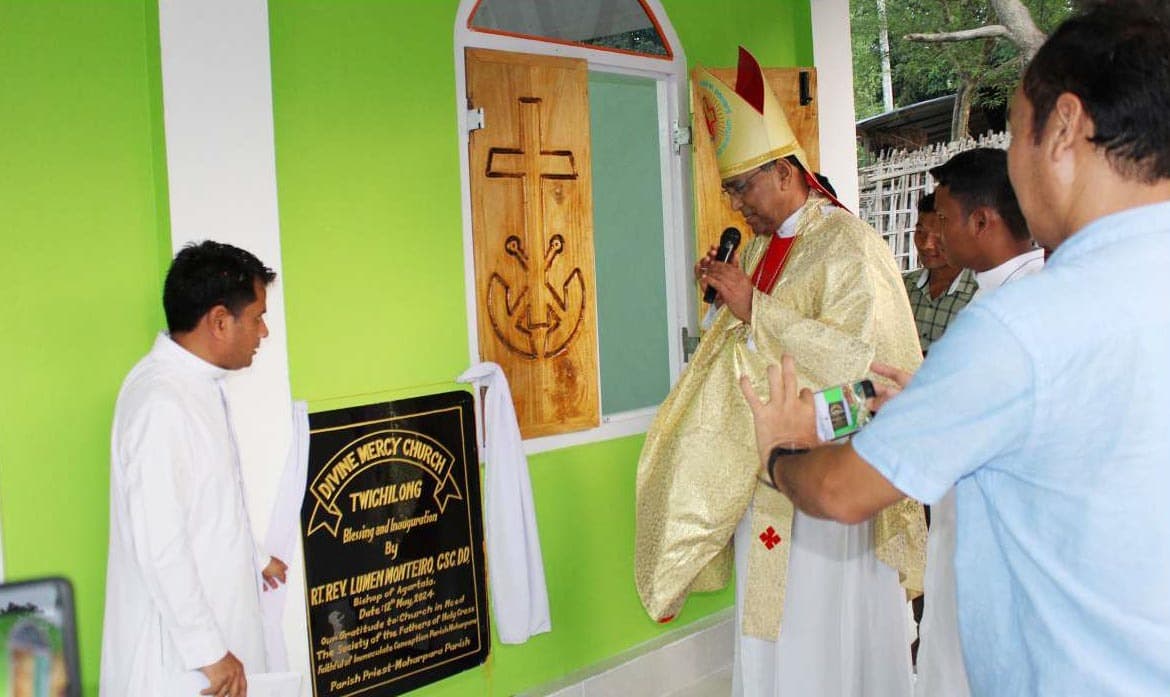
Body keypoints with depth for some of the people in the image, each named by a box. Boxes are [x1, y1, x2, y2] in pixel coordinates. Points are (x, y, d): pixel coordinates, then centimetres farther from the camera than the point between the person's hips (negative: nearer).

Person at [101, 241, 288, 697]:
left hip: (212, 615, 9)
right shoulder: (161, 403, -23)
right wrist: (208, 650, -20)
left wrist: (253, 560, 29)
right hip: (178, 647, -9)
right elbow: (158, 545, -25)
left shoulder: (198, 385, 6)